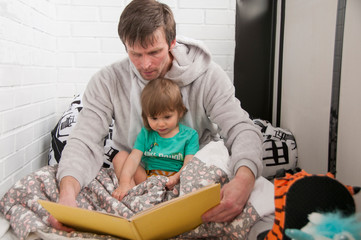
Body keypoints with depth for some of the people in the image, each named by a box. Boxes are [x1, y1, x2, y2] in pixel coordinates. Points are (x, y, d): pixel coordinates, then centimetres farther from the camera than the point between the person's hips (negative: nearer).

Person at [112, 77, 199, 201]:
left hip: (174, 182, -2)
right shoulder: (145, 134, 9)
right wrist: (124, 182, -23)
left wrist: (177, 178, -29)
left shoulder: (189, 135, 3)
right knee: (120, 156, -9)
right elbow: (134, 158, -5)